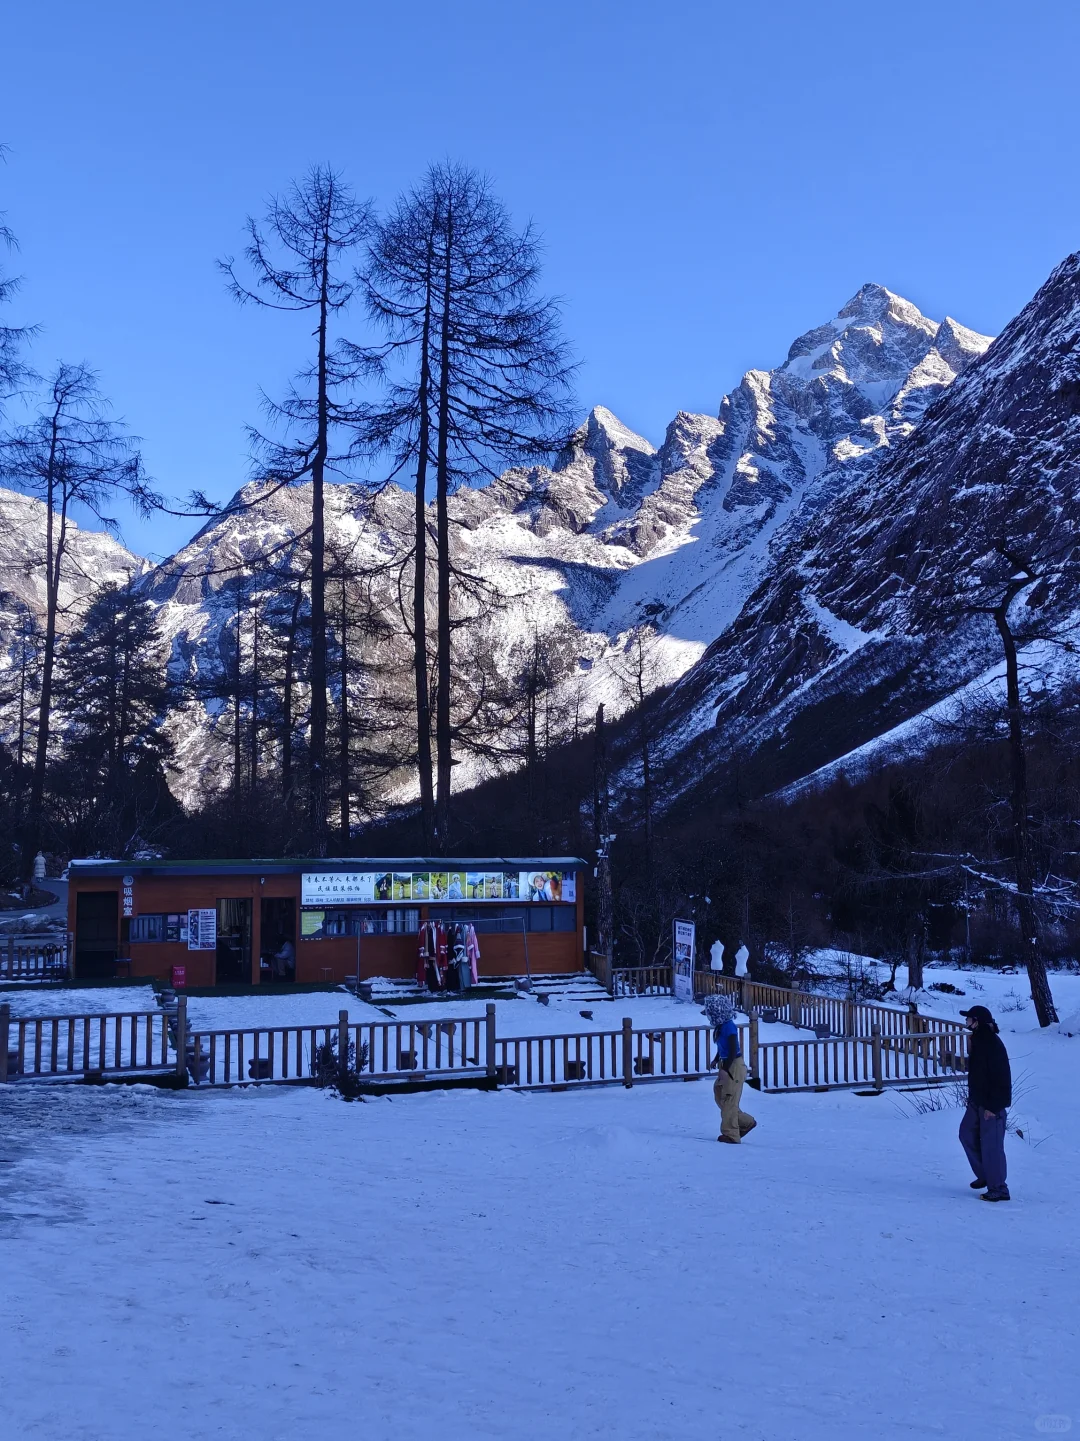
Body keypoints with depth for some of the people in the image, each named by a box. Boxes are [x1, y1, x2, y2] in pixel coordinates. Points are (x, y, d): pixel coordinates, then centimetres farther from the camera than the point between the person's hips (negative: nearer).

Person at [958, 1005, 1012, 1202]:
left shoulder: (992, 1043, -21)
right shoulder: (978, 1039, 9)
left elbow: (1000, 1077, -24)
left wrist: (992, 1106, -23)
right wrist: (972, 1097, 20)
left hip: (992, 1104, -10)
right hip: (977, 1101, 10)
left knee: (991, 1145, -4)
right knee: (967, 1134, 16)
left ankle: (998, 1189, 5)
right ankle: (984, 1175, 28)